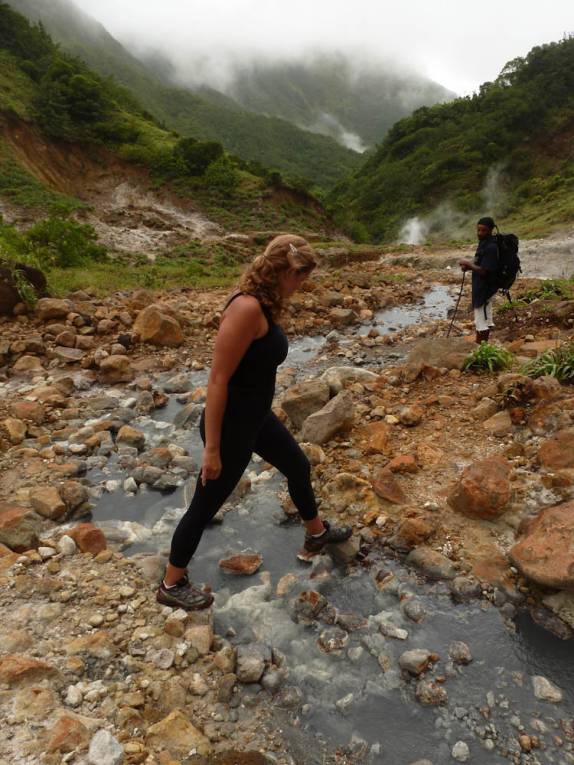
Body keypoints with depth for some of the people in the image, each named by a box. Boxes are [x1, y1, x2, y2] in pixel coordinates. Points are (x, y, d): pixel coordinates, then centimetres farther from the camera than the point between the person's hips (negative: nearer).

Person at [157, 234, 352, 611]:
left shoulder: (263, 303, 3)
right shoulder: (247, 307, -27)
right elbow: (218, 379, -26)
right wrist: (212, 448, -22)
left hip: (256, 416, 10)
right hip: (231, 423, -10)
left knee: (299, 467, 26)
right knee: (206, 506, 8)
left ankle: (317, 535, 52)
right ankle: (171, 586, 32)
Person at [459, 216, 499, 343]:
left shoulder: (491, 247, -21)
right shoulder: (483, 243, 10)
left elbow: (483, 271, -23)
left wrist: (468, 264, -13)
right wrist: (469, 265, 3)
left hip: (485, 288, -10)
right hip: (482, 287, 10)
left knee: (482, 322, -3)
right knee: (485, 320, 17)